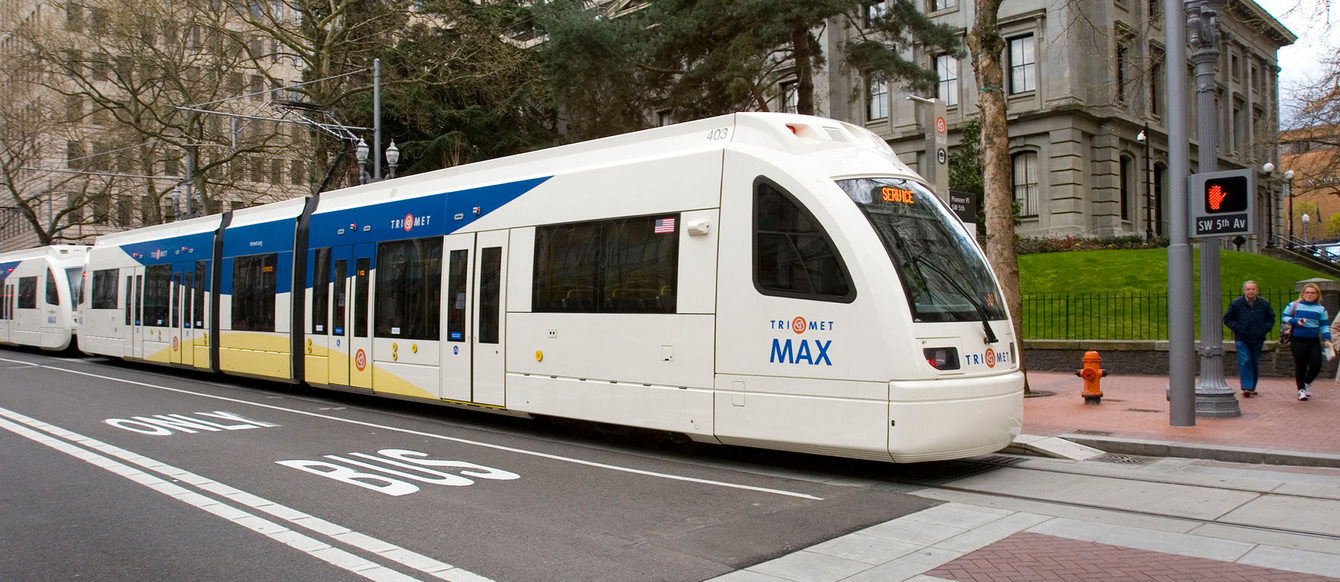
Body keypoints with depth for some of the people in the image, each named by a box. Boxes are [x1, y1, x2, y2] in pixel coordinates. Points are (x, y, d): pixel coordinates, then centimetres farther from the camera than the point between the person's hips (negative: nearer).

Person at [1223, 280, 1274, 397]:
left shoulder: (1264, 304, 5)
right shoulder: (1236, 304, -4)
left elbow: (1271, 318, 16)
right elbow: (1227, 318, 2)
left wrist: (1265, 329, 0)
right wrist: (1238, 329, -10)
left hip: (1258, 339, 3)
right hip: (1242, 339, -3)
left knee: (1255, 364, 9)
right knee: (1245, 362, -13)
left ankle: (1252, 387, 20)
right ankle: (1246, 387, -14)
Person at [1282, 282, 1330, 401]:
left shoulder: (1321, 309, 11)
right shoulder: (1293, 306, 5)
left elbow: (1324, 325, 9)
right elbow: (1284, 318, 5)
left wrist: (1327, 339, -4)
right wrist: (1296, 321, -12)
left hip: (1314, 341, 2)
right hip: (1298, 341, -2)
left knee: (1316, 365, -4)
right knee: (1300, 366, -2)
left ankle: (1308, 382, 24)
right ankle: (1301, 389, 11)